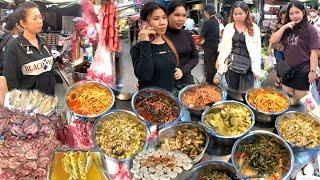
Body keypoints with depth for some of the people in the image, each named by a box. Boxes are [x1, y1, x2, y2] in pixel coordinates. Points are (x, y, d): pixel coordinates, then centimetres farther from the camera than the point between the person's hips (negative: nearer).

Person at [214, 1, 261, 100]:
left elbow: (257, 50, -2)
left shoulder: (254, 28, -1)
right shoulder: (228, 28, 4)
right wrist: (219, 69, -1)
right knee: (232, 92, 9)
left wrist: (257, 69, -9)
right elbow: (223, 49, 4)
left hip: (247, 65, -2)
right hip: (231, 64, 2)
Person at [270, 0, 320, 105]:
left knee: (300, 100, 4)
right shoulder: (287, 29, 9)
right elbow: (273, 40, -1)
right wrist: (284, 27, -11)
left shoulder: (310, 29, -8)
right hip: (287, 69, 5)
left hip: (303, 70, -5)